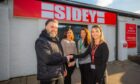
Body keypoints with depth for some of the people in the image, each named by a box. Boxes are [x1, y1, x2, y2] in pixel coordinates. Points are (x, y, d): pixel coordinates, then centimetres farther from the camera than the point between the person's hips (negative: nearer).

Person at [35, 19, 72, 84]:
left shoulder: (56, 40, 12)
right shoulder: (41, 41, -14)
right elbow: (48, 59, -24)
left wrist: (63, 69, 13)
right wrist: (65, 59, -16)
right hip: (48, 76, -7)